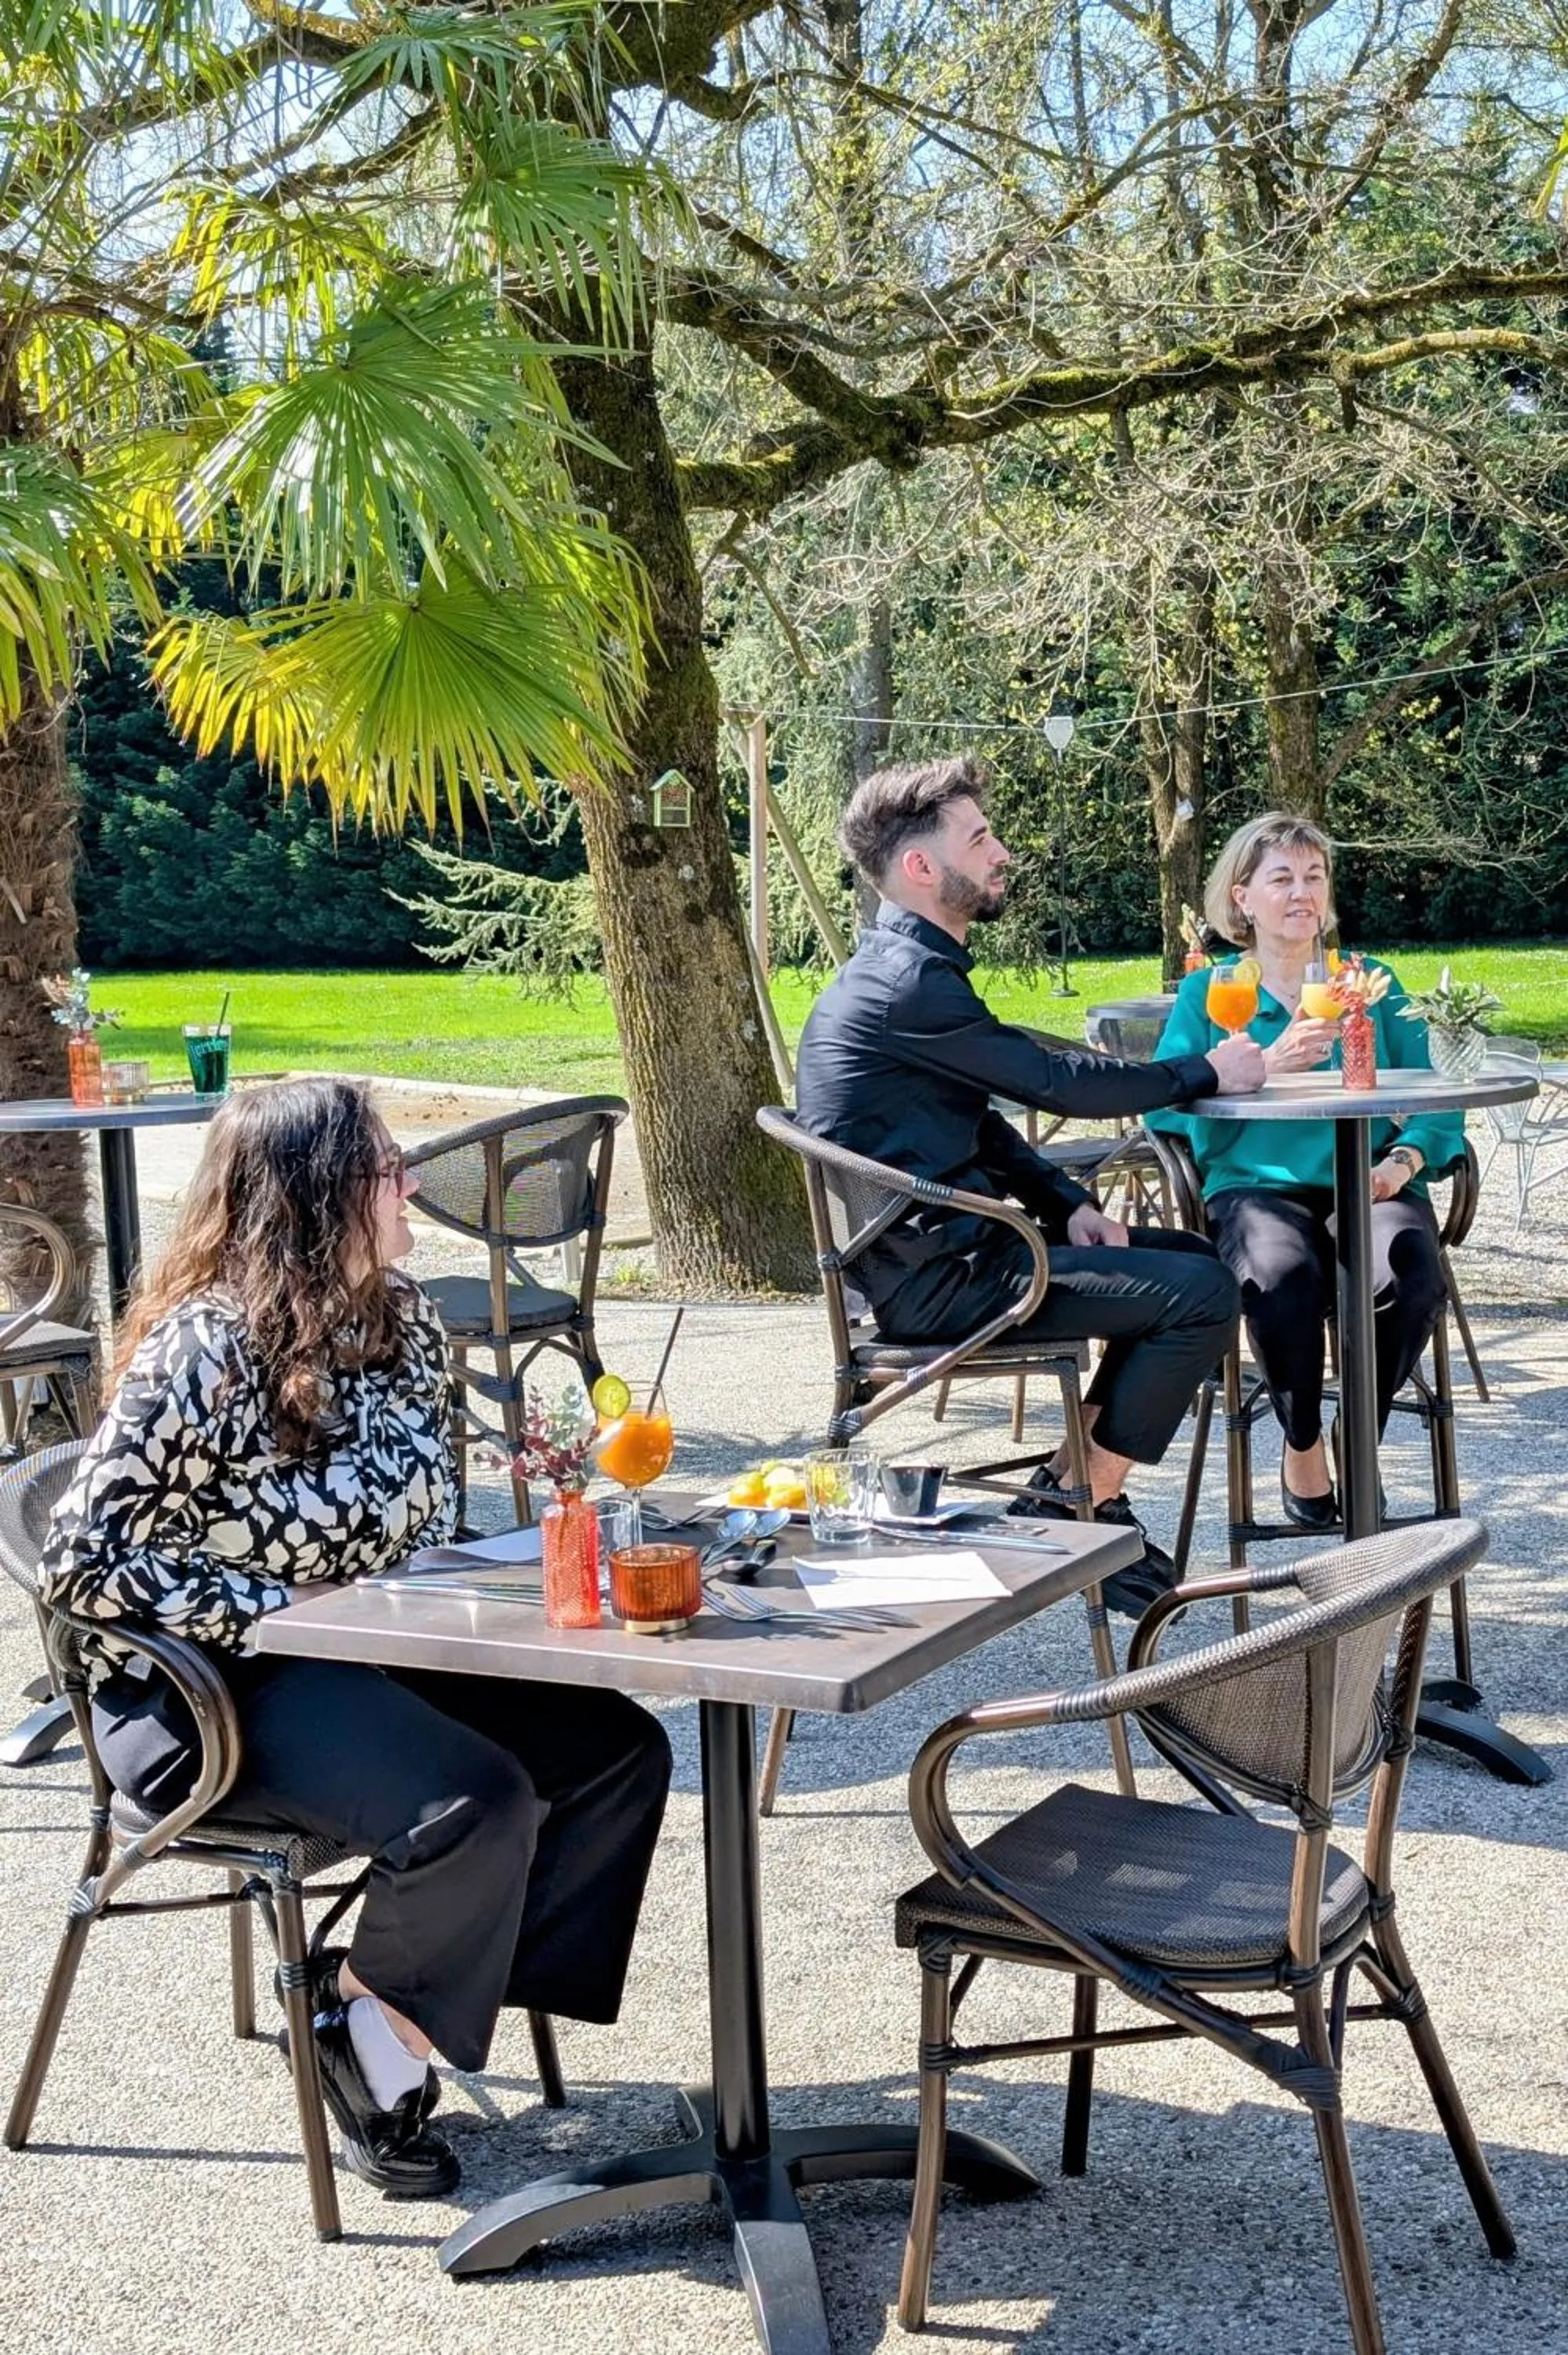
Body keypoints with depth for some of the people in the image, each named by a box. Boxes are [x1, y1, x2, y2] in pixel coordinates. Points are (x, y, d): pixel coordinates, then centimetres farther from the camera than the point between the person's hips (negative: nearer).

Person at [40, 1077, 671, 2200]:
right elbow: (84, 1563, -20)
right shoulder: (204, 1349, -19)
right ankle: (360, 2015, 1)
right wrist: (271, 1621, -21)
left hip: (380, 1652, 8)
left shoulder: (400, 1318, 3)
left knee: (616, 1750, -8)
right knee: (475, 1804, -28)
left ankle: (425, 2004, 0)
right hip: (216, 1689, -8)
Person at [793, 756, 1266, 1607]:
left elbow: (983, 1124, 18)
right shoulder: (906, 982, -19)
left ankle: (1066, 1483, 14)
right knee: (1202, 1295, -15)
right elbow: (1064, 1083, -16)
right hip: (935, 1276, -11)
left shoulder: (908, 967, 15)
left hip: (948, 1242, 11)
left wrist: (1067, 1205, 3)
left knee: (1193, 1257, 15)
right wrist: (1205, 1071, -3)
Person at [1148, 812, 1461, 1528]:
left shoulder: (1371, 983, 20)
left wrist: (1403, 1160, -9)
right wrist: (1266, 1067, -14)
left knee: (1411, 1273, -32)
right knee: (1282, 1274, -36)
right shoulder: (1206, 994, 14)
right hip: (1257, 1186, -2)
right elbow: (1163, 1108, -2)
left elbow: (1434, 1104, 12)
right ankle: (1302, 1449, -8)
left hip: (1367, 1186, 2)